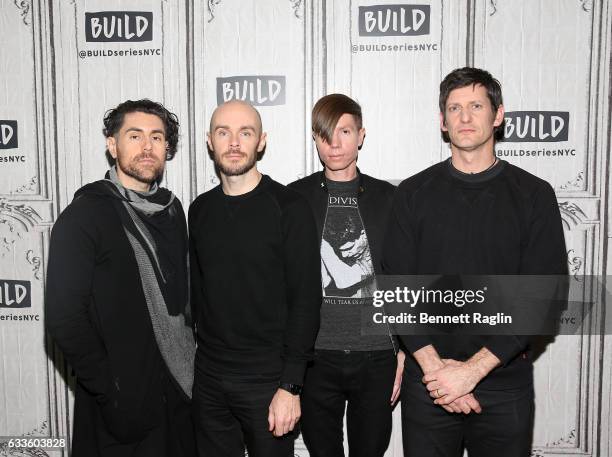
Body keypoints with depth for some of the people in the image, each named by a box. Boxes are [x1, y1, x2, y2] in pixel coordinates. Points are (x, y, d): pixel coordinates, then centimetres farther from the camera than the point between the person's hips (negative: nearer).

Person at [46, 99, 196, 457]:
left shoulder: (172, 208, 7)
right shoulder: (85, 215, -13)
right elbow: (64, 317, -16)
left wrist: (192, 355, 7)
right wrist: (111, 394, -16)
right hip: (124, 403, -6)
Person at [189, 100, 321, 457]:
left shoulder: (289, 208, -10)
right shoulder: (200, 210, 6)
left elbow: (306, 301, -13)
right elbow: (197, 289, 13)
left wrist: (291, 386, -16)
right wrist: (203, 354, 9)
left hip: (267, 379, -4)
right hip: (208, 377, 5)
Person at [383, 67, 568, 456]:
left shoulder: (534, 195, -1)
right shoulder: (414, 194, 1)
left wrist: (473, 369, -15)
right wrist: (433, 365, -14)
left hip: (505, 383, 0)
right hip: (427, 381, 1)